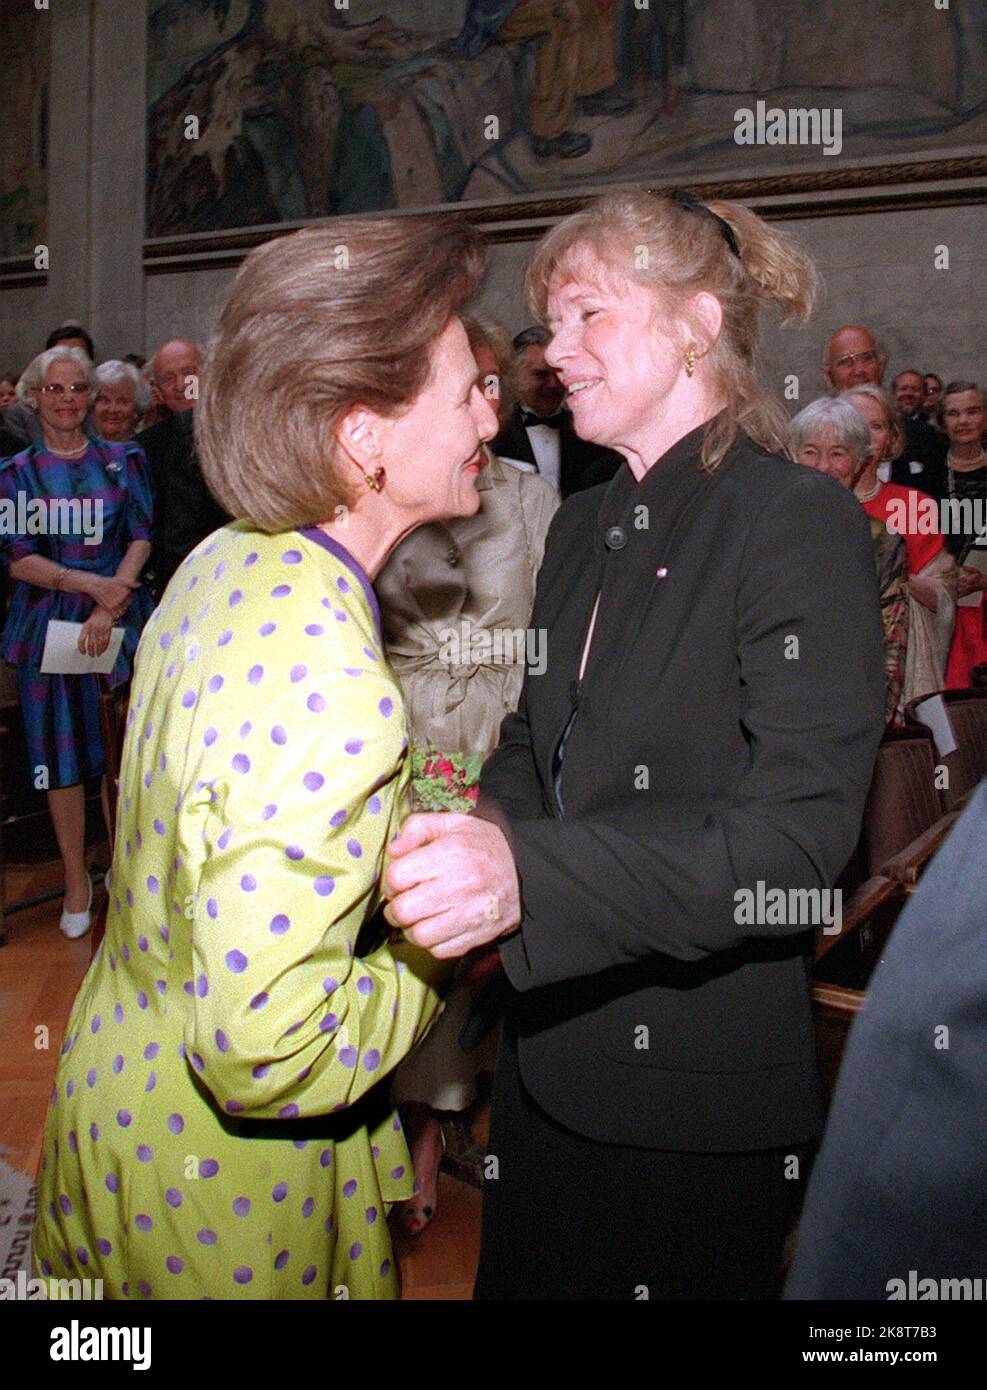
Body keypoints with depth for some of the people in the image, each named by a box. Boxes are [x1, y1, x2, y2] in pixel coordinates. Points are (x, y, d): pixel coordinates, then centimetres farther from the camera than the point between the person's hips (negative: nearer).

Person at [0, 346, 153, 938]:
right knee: (61, 754, 3)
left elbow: (141, 537, 0)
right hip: (50, 623, 0)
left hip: (121, 618, 0)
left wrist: (110, 607, -13)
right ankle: (77, 878, 16)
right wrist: (92, 583, -14)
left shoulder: (122, 461, 8)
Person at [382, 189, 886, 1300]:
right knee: (523, 1273, 23)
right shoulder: (583, 526, 8)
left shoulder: (798, 523, -16)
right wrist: (474, 834, -7)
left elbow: (801, 829, -25)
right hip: (549, 1045, 7)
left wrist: (526, 874, -38)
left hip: (695, 1087, -7)